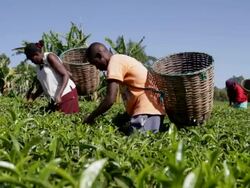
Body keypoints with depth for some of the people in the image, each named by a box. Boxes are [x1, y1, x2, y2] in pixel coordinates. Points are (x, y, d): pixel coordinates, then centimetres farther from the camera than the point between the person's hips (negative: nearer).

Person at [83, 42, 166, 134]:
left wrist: (91, 117, -4)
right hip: (150, 108, 10)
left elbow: (110, 99, -16)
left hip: (146, 110, -10)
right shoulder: (122, 59, 22)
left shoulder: (114, 62, -9)